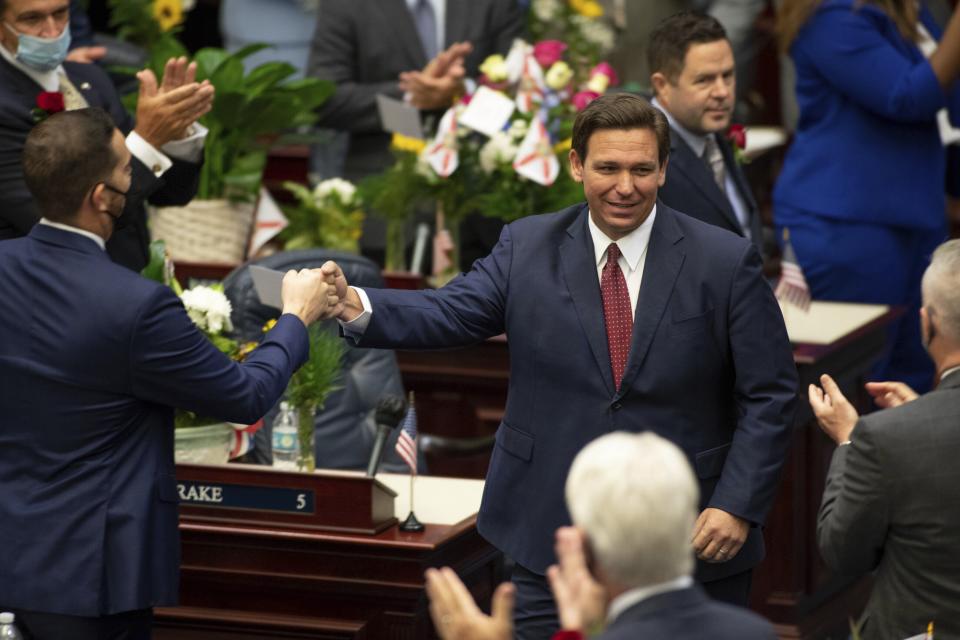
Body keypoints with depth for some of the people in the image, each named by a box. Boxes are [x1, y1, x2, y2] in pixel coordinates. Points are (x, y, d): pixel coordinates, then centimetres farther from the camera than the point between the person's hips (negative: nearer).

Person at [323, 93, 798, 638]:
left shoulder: (726, 262, -4)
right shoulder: (527, 248, 3)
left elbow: (769, 397, -4)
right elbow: (452, 313, -7)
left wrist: (739, 506, -13)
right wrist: (356, 305, -26)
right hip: (553, 536, 1)